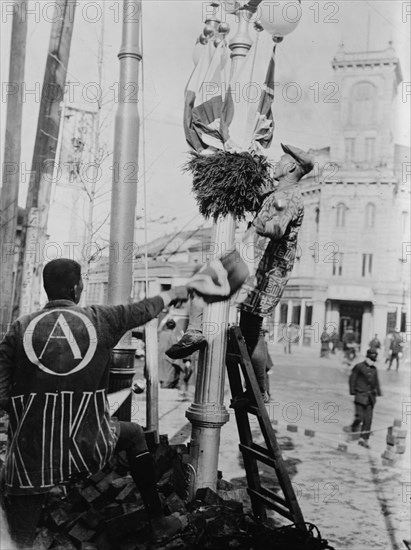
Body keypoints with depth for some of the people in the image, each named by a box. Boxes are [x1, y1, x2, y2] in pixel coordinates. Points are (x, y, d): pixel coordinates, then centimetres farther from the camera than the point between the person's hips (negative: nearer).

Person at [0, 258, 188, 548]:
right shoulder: (99, 318, -1)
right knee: (134, 434, 30)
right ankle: (158, 520, 35)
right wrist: (172, 294, 36)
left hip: (31, 453, 0)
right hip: (88, 445, 0)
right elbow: (143, 309, 17)